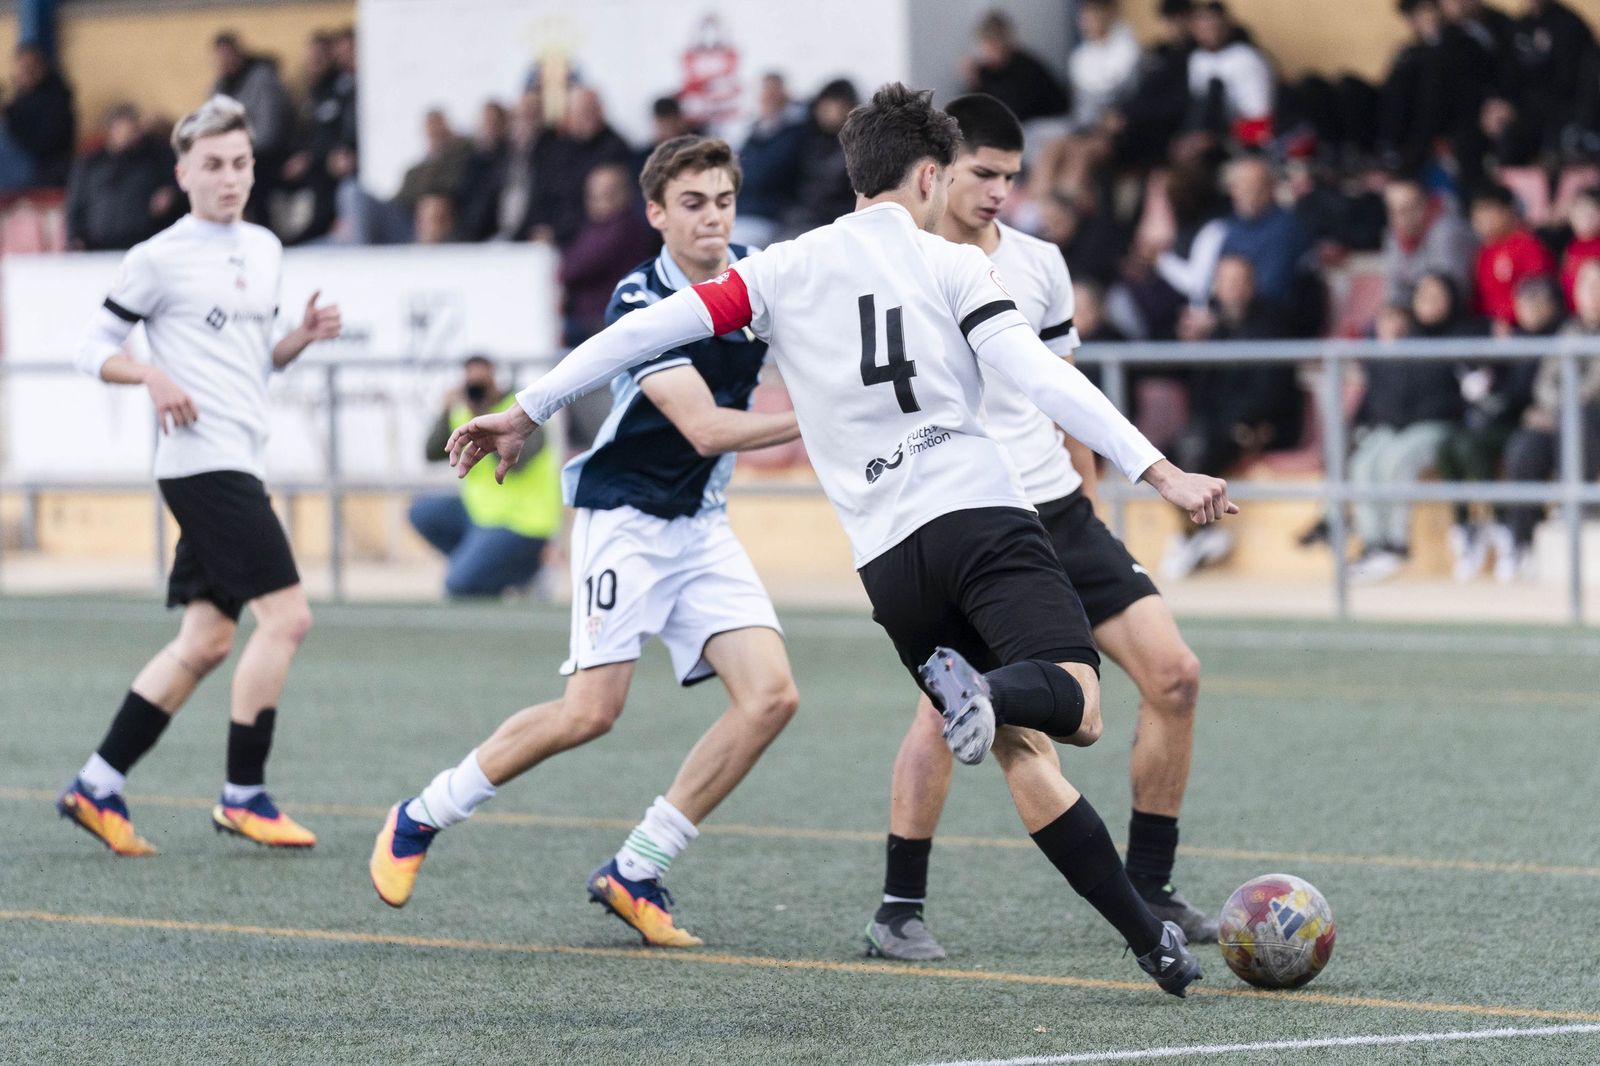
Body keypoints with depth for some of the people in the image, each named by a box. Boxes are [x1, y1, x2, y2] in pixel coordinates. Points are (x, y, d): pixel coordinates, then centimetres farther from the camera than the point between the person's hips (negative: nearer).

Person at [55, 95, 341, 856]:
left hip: (238, 465, 8)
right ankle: (243, 795, -7)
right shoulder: (160, 258, -6)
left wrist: (303, 335, 6)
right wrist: (152, 376, -19)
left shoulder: (265, 250, 16)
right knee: (286, 615, -14)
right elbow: (93, 348, -2)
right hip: (203, 460, -8)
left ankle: (98, 786, 12)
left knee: (206, 640, 8)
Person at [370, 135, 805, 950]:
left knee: (770, 695, -12)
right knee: (590, 711, -15)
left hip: (703, 524, 6)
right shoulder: (641, 303, -18)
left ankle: (636, 873, -3)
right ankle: (420, 819, 6)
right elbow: (707, 428, -24)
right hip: (625, 512, -6)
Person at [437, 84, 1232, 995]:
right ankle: (982, 688, -48)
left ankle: (1151, 939, 2)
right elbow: (1042, 379, -7)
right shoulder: (951, 265, 6)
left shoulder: (788, 270, 14)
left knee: (1023, 752, 9)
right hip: (983, 512, -4)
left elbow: (653, 328, 8)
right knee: (1076, 707, -15)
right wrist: (1159, 472, -9)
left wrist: (527, 412, 15)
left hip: (889, 558, 4)